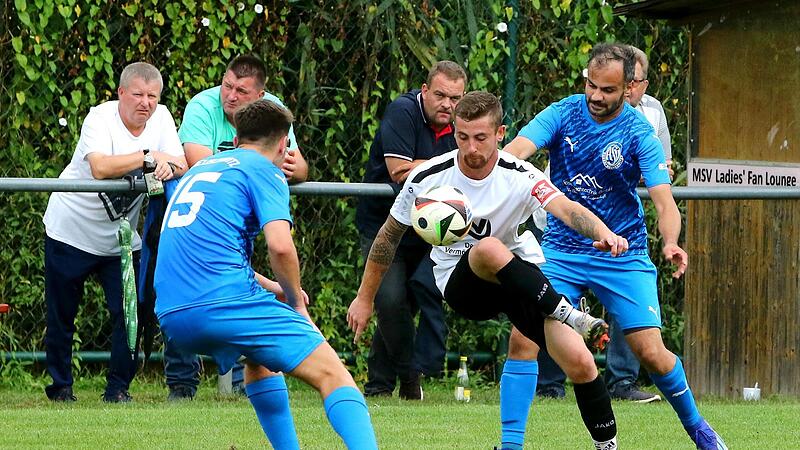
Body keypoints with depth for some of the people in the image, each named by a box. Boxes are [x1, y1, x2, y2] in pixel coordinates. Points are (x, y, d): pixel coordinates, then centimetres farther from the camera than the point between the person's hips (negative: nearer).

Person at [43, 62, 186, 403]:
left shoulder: (161, 118, -4)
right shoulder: (100, 118, -19)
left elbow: (181, 166, -14)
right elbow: (100, 168, -36)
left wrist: (168, 169, -36)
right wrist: (149, 156, -38)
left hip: (120, 239, 4)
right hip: (71, 231, -4)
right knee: (61, 315, 5)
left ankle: (118, 388, 7)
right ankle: (60, 385, 21)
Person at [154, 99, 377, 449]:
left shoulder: (198, 170, 27)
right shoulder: (264, 171, 4)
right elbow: (280, 245, -12)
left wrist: (269, 287, 40)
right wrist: (296, 301, 4)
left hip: (172, 318, 7)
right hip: (226, 303, -7)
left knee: (259, 358, 35)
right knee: (332, 374, -8)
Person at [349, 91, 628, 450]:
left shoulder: (520, 177, -17)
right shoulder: (428, 178, -14)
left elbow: (566, 208, -34)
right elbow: (390, 234, 1)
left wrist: (603, 232, -56)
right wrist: (365, 298, 6)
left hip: (522, 279, 1)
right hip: (461, 283, -1)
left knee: (580, 362, -13)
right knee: (489, 248, -38)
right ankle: (567, 315, -31)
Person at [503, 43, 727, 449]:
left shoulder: (639, 133, -12)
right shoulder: (563, 114, -7)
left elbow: (663, 199, -20)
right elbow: (517, 149, -22)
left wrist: (670, 243, -41)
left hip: (621, 253, -2)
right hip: (560, 251, 2)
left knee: (651, 353, -7)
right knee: (522, 339, -13)